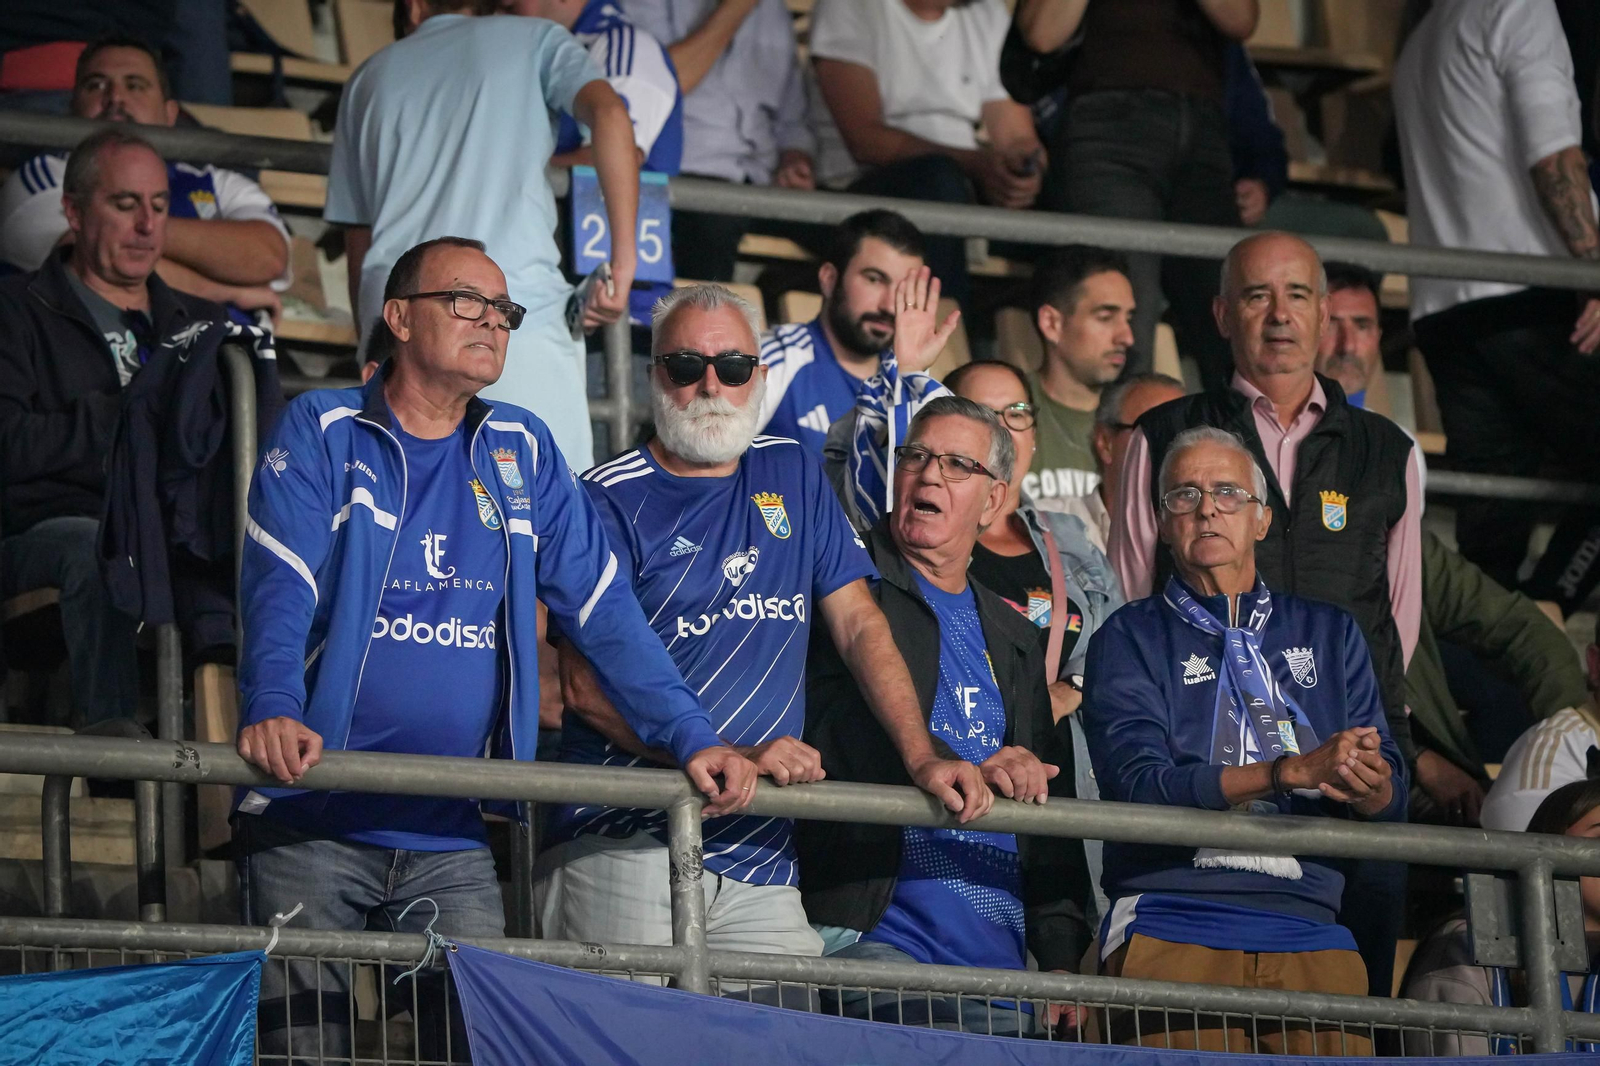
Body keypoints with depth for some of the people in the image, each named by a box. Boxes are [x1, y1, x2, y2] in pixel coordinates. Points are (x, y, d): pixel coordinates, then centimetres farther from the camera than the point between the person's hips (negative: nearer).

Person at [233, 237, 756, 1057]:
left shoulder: (522, 453, 13)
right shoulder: (321, 433, 0)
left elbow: (605, 612, 10)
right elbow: (279, 588, -13)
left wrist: (691, 738, 0)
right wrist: (273, 710, -31)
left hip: (451, 842, 4)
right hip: (312, 822, -4)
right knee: (307, 1048, -3)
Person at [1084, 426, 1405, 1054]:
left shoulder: (1329, 635, 20)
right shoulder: (1130, 639, 10)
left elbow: (1391, 801, 13)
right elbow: (1138, 785, -7)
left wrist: (1370, 788, -13)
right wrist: (1294, 771, -17)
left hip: (1309, 932, 3)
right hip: (1174, 926, -2)